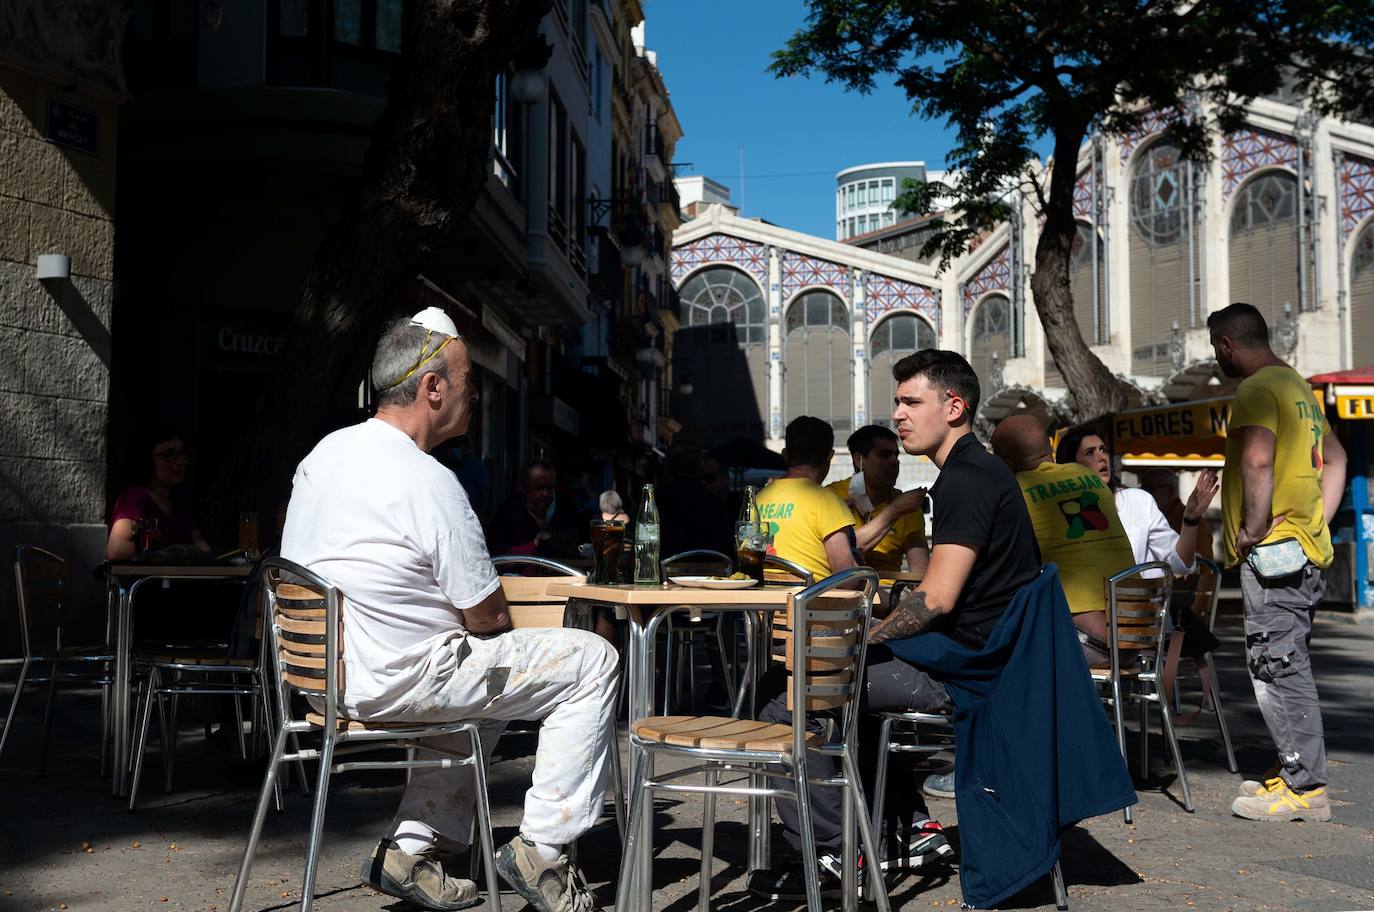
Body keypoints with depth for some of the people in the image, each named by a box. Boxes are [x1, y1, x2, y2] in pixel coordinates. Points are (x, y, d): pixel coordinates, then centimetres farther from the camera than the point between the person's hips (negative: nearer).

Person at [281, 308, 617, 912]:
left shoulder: (326, 450, 6)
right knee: (592, 661, -2)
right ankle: (541, 849, 4)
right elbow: (488, 618, -16)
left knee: (484, 676, 33)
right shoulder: (428, 483, -21)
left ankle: (410, 848, 25)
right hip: (390, 684, -9)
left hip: (321, 674, 9)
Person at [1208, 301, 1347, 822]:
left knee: (1278, 666, -5)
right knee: (1286, 665, 16)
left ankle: (1303, 788, -1)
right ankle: (1297, 770, 25)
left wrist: (1252, 530, -20)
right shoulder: (1298, 386, 19)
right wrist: (1316, 524, 19)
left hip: (1271, 551, -10)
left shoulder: (1257, 390, -13)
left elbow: (1257, 460, -30)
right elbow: (1335, 459, 25)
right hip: (1305, 550, 10)